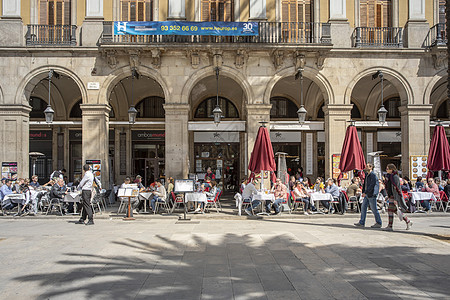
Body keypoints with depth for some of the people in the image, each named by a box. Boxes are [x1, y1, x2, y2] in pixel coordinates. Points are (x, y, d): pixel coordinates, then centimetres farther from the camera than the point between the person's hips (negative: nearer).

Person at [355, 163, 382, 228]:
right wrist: (363, 192, 10)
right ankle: (361, 223, 10)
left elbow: (372, 185, -21)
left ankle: (378, 223, 9)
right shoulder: (367, 174, 14)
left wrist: (365, 192, -22)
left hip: (371, 194, -9)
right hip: (367, 194, 9)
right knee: (363, 207, 7)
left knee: (374, 209, -2)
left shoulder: (373, 175, -14)